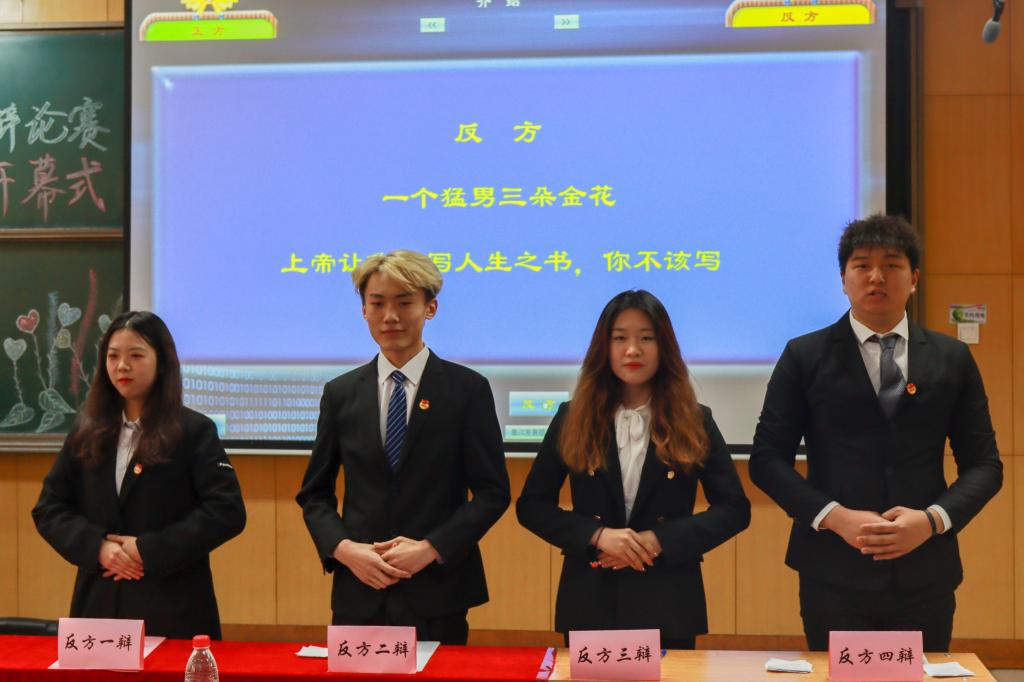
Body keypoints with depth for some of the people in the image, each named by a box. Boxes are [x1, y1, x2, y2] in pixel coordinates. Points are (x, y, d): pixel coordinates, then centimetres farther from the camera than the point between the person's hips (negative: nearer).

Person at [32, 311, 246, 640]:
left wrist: (149, 550, -16)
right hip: (98, 601, 4)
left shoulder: (194, 430, -2)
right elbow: (48, 508, 9)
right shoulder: (86, 431, 11)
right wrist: (97, 546, -10)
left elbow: (227, 512, -11)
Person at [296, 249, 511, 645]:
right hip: (359, 594, 2)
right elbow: (314, 493, 10)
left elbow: (492, 491, -2)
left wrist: (431, 548, -13)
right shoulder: (340, 393, 7)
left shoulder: (468, 389, -1)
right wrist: (343, 548, -7)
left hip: (437, 596, -2)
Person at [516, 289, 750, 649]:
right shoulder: (573, 419, 3)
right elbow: (531, 505, 4)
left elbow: (734, 508, 1)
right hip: (590, 601, 1)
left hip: (667, 603, 0)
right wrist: (596, 536, -13)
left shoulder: (694, 422, 2)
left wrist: (658, 540, -12)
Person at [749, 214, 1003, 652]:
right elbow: (767, 458, 0)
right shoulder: (805, 356, 2)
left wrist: (933, 519, -10)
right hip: (834, 574, -2)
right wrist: (834, 517, -13)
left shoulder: (952, 359, 7)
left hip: (925, 574, 2)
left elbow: (984, 464, 8)